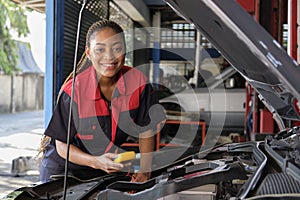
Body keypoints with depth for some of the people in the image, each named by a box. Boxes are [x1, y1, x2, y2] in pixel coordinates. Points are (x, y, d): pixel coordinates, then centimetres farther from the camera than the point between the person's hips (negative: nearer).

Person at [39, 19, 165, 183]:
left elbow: (146, 129, -3)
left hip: (111, 167, 3)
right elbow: (62, 145, -18)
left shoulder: (138, 82, -16)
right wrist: (96, 162, -34)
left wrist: (145, 167, -14)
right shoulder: (73, 90, -26)